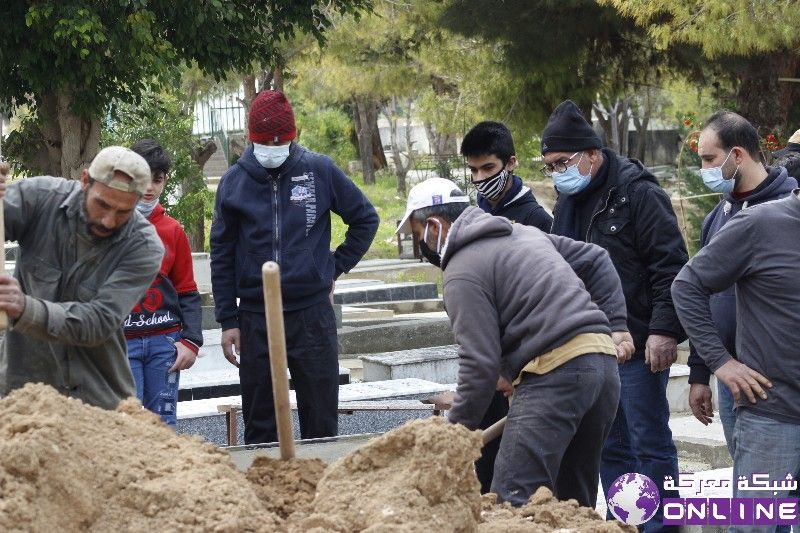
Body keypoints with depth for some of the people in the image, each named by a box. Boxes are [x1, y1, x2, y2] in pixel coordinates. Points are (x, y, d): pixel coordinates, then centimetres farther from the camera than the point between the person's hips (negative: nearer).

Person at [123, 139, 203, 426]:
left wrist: (191, 340, 0)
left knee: (163, 421, 5)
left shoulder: (173, 230, 10)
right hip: (121, 341, -3)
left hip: (165, 340, 3)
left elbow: (187, 292, 12)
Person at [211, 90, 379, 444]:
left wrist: (336, 267, 5)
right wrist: (227, 321, 2)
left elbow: (366, 218, 12)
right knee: (259, 424, 6)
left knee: (321, 418, 5)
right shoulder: (234, 181, 2)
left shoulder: (320, 171, 0)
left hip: (313, 312, 0)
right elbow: (222, 256, 6)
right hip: (255, 319, 1)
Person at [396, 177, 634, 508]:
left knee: (513, 502, -13)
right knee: (574, 500, 15)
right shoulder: (524, 232, 23)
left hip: (554, 373, -9)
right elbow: (596, 261, 28)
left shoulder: (462, 272, -4)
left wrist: (456, 431, -4)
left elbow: (480, 363, -11)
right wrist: (616, 324, 22)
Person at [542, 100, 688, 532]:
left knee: (649, 442, -1)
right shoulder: (568, 204, 13)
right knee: (609, 446, 12)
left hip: (639, 345, -7)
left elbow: (671, 266, -16)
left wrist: (663, 330, -21)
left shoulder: (638, 194, -11)